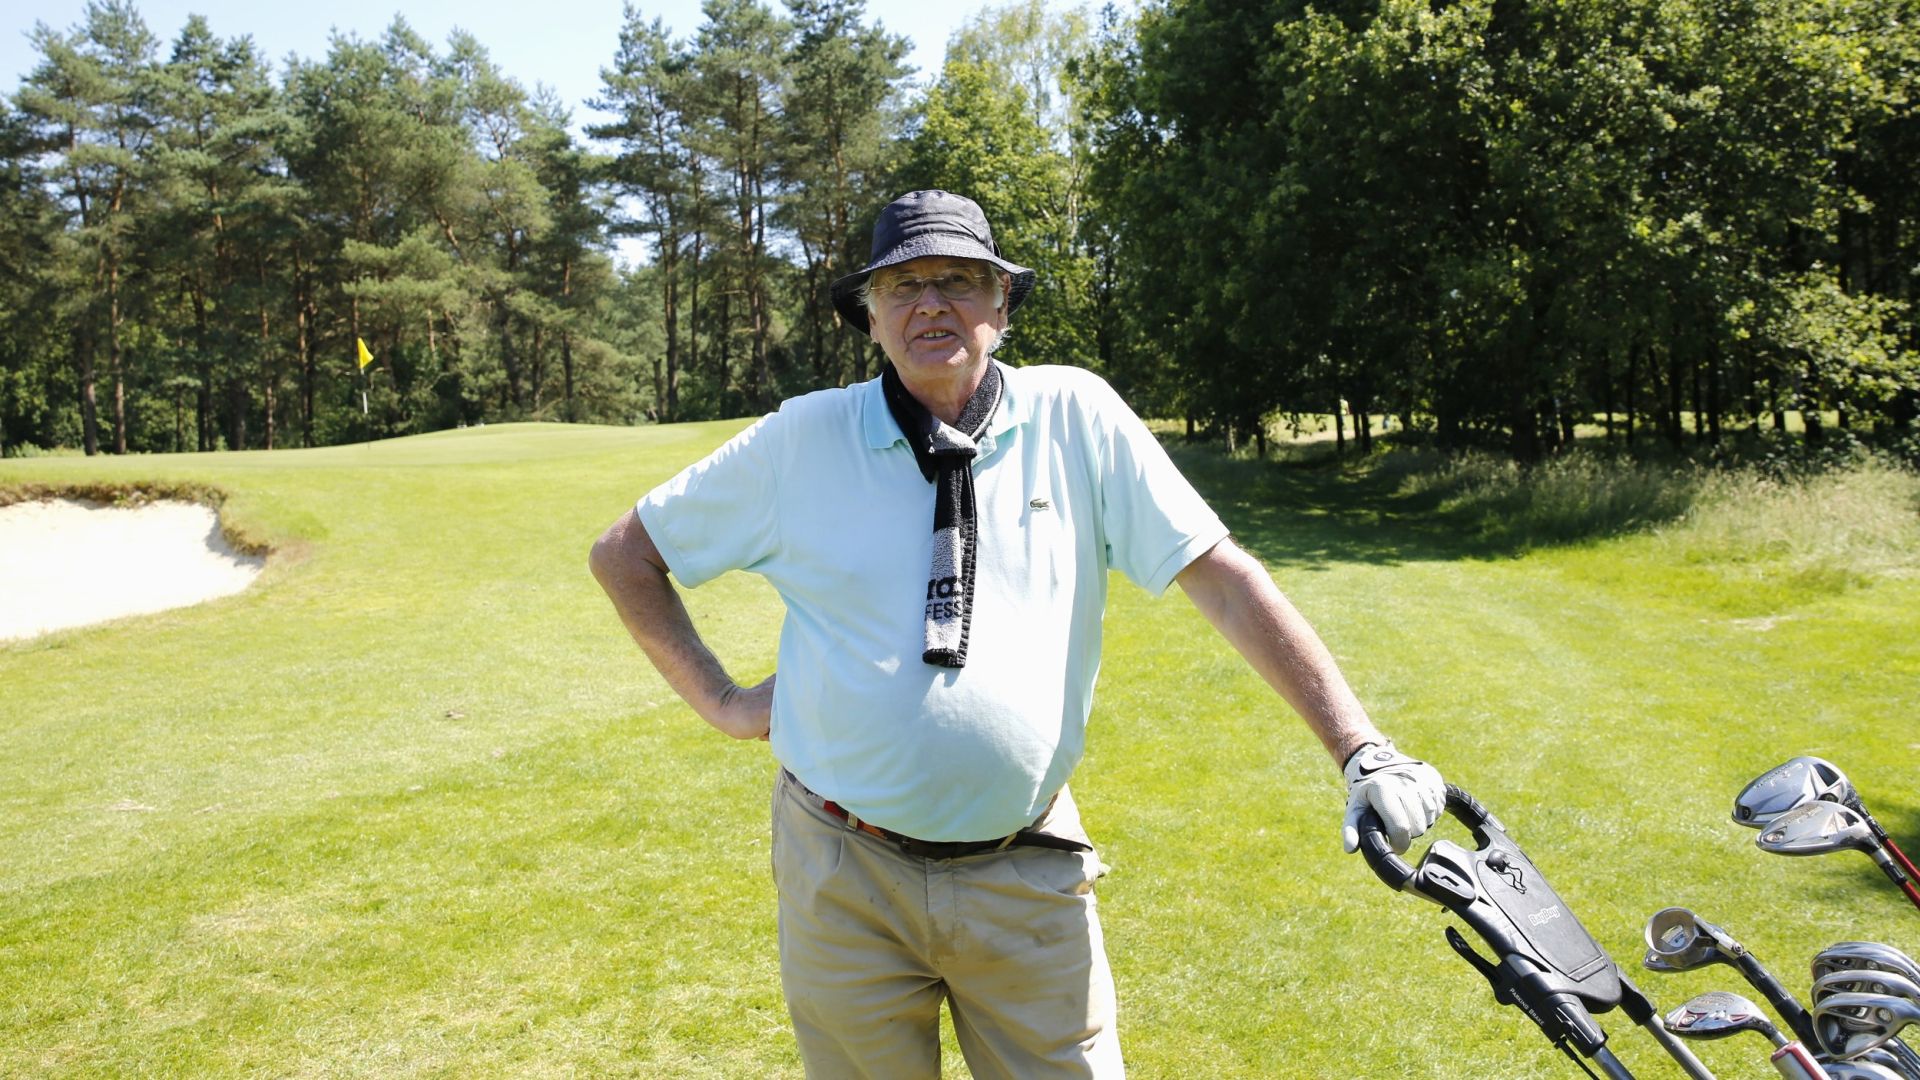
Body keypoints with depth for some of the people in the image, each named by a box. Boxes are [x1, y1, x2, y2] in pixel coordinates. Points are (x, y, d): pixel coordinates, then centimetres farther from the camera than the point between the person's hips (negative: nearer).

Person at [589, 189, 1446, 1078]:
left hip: (1029, 874, 0)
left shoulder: (1075, 416, -3)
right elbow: (623, 553, 9)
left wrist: (1362, 751, -10)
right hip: (846, 881, 1)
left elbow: (1221, 576, -5)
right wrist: (718, 699, 1)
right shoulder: (803, 438, -2)